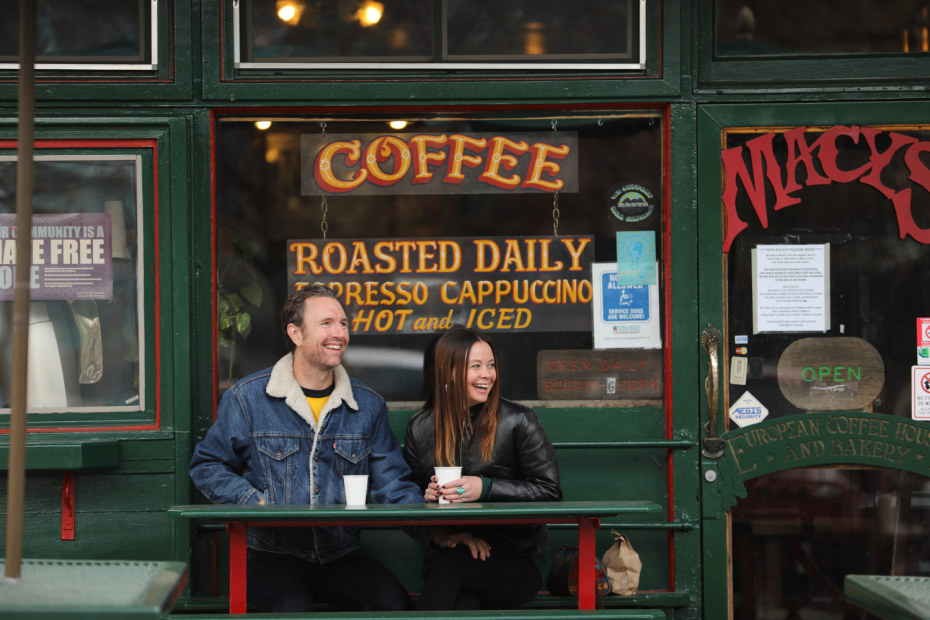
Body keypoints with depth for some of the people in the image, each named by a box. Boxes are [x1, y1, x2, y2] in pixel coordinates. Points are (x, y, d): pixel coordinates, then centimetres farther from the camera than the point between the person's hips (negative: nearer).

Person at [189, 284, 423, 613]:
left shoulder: (368, 405, 9)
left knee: (395, 604, -25)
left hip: (341, 554, 3)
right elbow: (207, 465, 8)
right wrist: (255, 502, -10)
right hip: (272, 554, -3)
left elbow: (392, 483, 8)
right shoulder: (247, 398, 1)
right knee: (293, 609, -34)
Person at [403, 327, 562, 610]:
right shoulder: (421, 427, 10)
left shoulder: (519, 422, 1)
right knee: (464, 602, -35)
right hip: (449, 552, 1)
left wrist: (486, 488, -16)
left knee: (448, 568, -33)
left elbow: (549, 491, -3)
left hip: (516, 559, -1)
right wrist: (436, 534, -7)